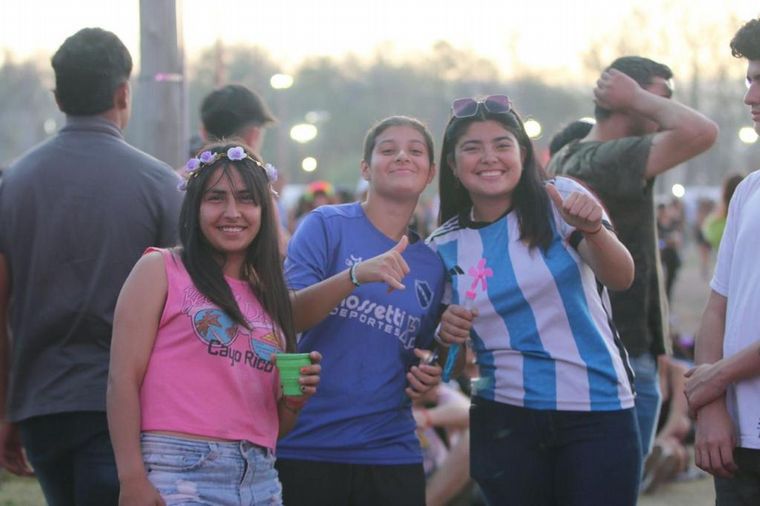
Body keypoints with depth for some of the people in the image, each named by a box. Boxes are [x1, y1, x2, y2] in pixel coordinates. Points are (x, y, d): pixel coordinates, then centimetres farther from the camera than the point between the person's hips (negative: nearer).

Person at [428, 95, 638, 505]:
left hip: (597, 412, -2)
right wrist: (446, 331, -10)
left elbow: (620, 278, -15)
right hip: (504, 421, 2)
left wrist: (592, 229, -34)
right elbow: (444, 354, 13)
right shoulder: (443, 247, 5)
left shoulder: (559, 201, -2)